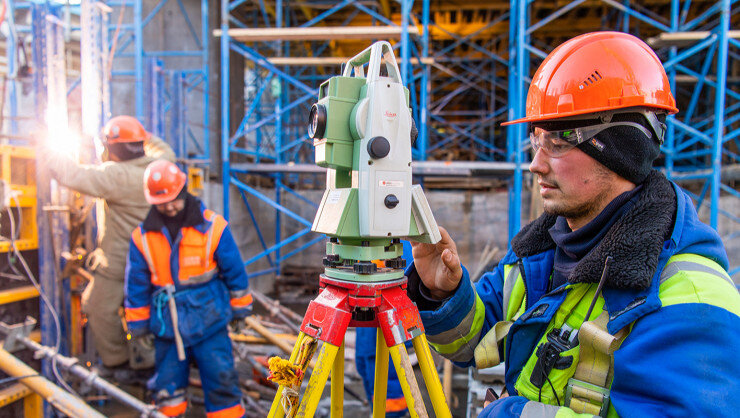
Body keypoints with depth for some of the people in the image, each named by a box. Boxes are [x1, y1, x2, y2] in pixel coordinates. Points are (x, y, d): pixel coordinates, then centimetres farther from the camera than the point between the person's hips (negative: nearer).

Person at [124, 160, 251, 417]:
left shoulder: (212, 226, -9)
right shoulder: (142, 237, -1)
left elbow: (234, 271, 1)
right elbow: (136, 285, 9)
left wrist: (240, 309, 7)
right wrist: (137, 324, 12)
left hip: (208, 321, -3)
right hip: (166, 326, 3)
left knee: (221, 380, 0)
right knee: (167, 385, 15)